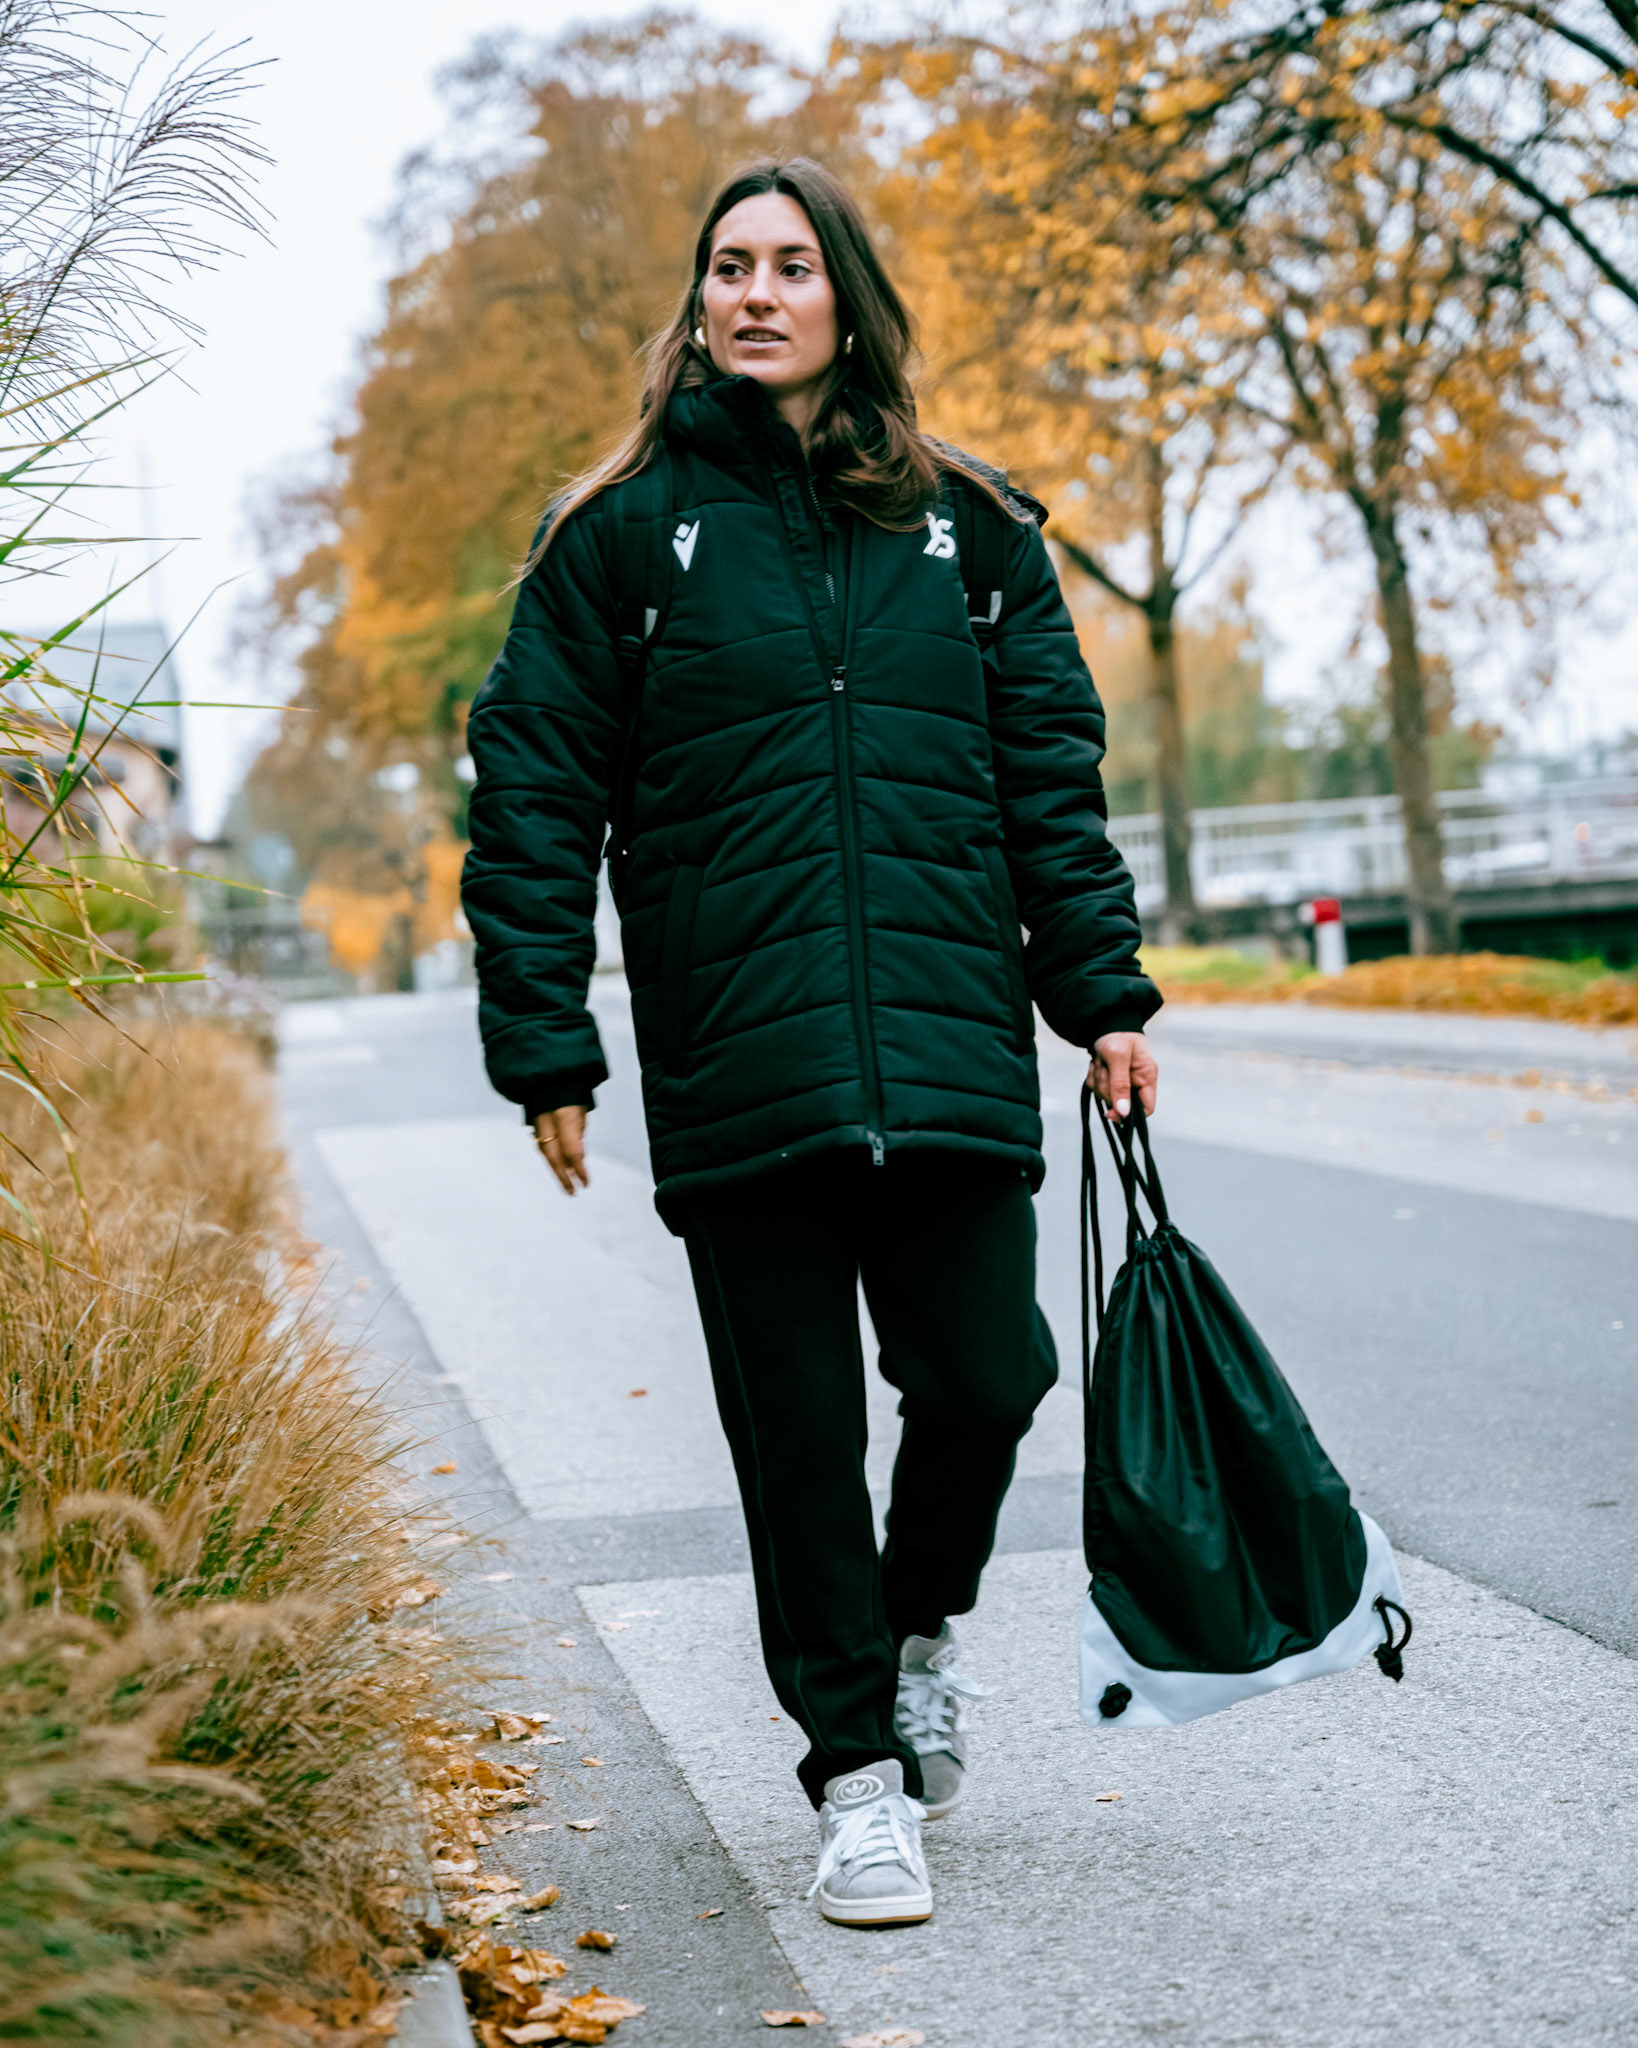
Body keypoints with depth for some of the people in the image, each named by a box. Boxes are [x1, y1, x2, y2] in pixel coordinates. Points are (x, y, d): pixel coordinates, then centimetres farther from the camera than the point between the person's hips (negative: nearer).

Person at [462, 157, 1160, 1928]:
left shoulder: (968, 526, 12)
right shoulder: (625, 532, 5)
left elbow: (1050, 772, 14)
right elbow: (533, 795, 3)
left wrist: (1103, 994, 7)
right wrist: (545, 1048, -3)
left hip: (952, 1050, 2)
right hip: (735, 1068, -1)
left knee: (985, 1378, -3)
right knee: (799, 1432, 3)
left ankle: (923, 1621, 29)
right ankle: (855, 1765, 18)